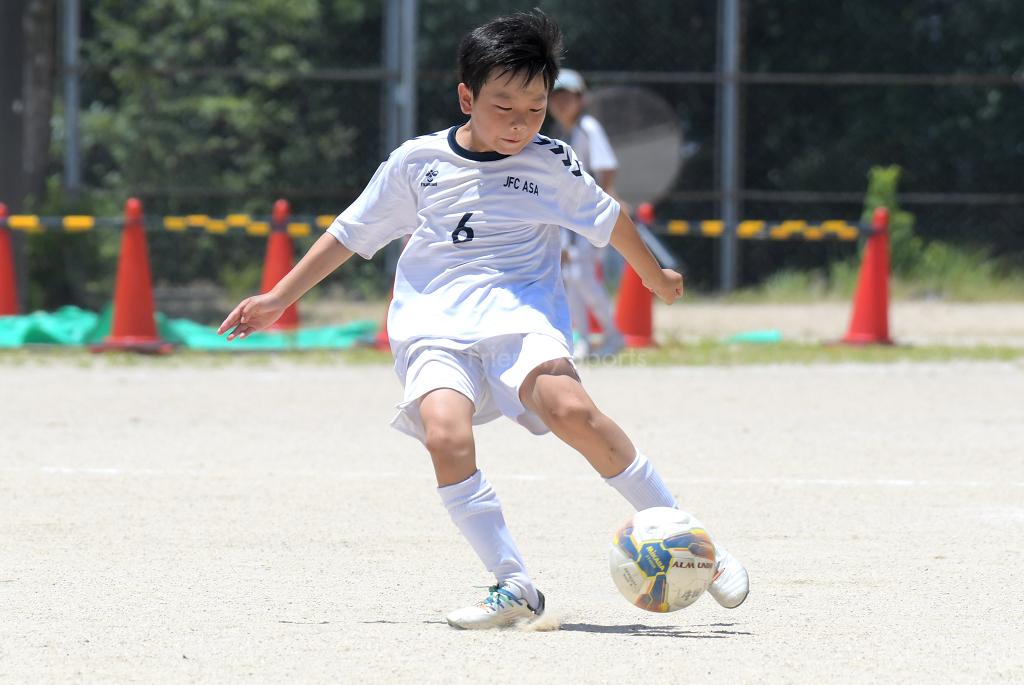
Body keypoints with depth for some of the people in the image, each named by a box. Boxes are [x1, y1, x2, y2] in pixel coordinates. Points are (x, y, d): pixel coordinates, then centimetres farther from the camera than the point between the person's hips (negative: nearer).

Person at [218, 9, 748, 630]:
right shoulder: (417, 162, 9)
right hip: (437, 327, 1)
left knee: (570, 410, -31)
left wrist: (656, 276, 41)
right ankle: (514, 586, -24)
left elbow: (607, 218, 27)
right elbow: (351, 234, 19)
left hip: (521, 316, -1)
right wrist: (278, 300, 20)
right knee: (445, 435, -29)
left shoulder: (550, 163, 8)